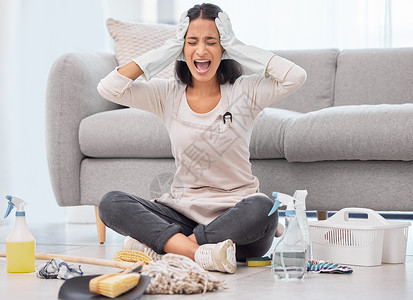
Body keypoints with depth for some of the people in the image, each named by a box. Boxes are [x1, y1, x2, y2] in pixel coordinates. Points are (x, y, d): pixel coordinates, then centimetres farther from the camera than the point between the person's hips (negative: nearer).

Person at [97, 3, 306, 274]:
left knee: (261, 208, -37)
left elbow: (296, 76, -13)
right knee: (111, 203, -22)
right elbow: (109, 88, -4)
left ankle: (162, 246, -27)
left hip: (235, 211, -2)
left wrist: (237, 46, -5)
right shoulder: (168, 95, 7)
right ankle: (202, 254, -36)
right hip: (183, 212, 2)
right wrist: (168, 50, -1)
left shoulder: (244, 91, 2)